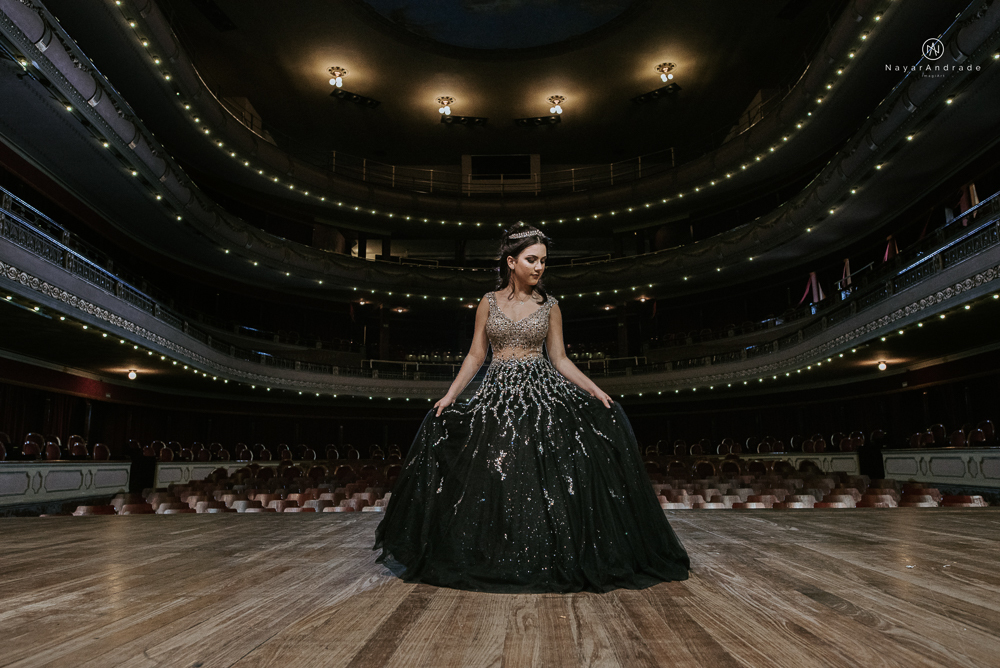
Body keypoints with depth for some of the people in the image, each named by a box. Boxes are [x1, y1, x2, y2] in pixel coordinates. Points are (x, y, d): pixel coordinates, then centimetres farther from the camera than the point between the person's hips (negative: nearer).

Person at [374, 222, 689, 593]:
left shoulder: (549, 305, 5)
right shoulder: (489, 302, 5)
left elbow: (559, 359, 6)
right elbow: (475, 355, 6)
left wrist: (594, 389, -7)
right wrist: (450, 394, -4)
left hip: (541, 393, 0)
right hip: (497, 395, 1)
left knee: (547, 477, -11)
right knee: (492, 479, -1)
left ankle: (549, 558, 5)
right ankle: (497, 560, 18)